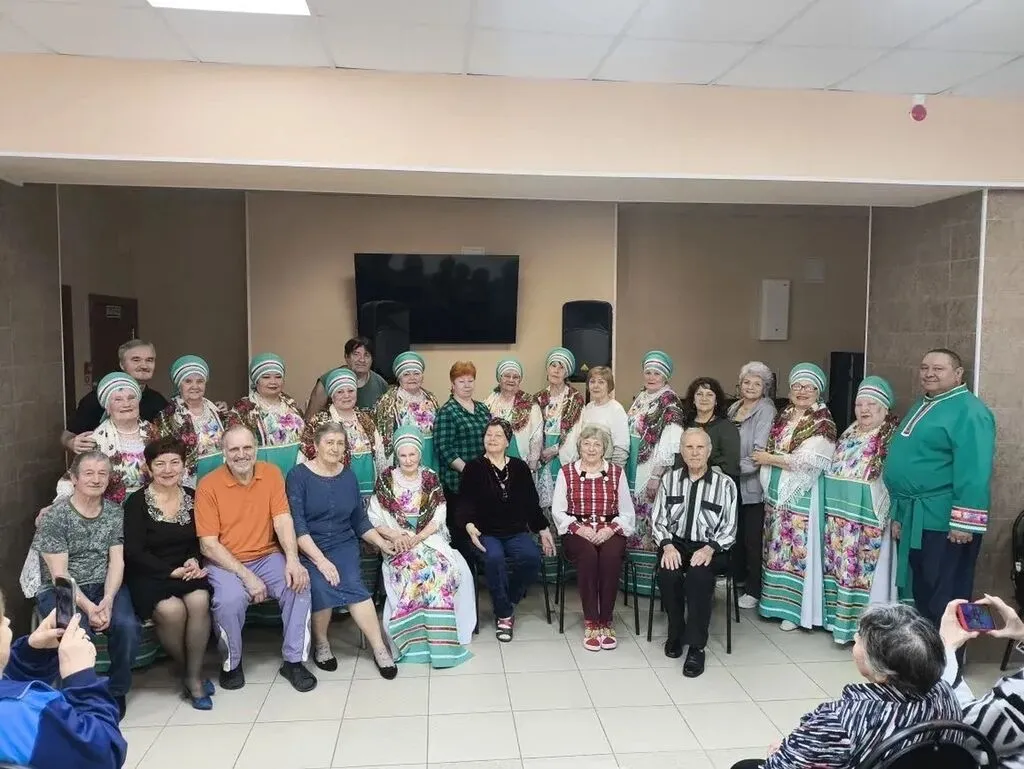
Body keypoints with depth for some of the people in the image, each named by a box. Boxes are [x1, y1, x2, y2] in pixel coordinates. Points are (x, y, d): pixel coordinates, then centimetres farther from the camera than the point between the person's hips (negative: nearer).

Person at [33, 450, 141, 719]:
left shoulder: (115, 513, 5)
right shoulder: (55, 516, -7)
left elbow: (117, 561, -1)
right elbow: (59, 574, -12)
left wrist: (107, 600, -19)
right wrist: (87, 607, -24)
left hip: (105, 586, 3)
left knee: (127, 625, -26)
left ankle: (116, 691, -1)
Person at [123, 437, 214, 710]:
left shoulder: (192, 497, 7)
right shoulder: (137, 502, -5)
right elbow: (134, 552, -9)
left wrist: (193, 561, -8)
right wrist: (172, 571, -16)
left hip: (186, 570, 3)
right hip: (148, 575, -3)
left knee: (199, 601, -29)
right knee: (171, 609, -31)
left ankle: (195, 675, -11)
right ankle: (184, 671, -3)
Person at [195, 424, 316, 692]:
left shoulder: (271, 473, 0)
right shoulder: (209, 485, -10)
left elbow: (283, 520, -8)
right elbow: (208, 545, -12)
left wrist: (292, 560, -26)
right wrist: (247, 577, -21)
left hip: (267, 557, 3)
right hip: (225, 562, -2)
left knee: (299, 584, -24)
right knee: (230, 599, -31)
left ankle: (294, 660, -5)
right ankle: (232, 664, -2)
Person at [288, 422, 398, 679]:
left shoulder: (348, 476, 10)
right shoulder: (298, 475, -5)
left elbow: (360, 520, 16)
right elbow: (297, 524, -13)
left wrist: (382, 543, 3)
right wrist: (320, 560, -22)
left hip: (343, 544, 3)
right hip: (308, 548, -3)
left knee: (352, 583, -26)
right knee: (321, 586, -30)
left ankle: (379, 647, -18)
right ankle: (320, 642, -4)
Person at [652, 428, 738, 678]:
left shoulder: (725, 484, -1)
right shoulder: (669, 479, 8)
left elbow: (729, 528, -2)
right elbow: (658, 519, 8)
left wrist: (710, 549, -19)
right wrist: (667, 545, -10)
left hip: (710, 547, -2)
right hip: (676, 543, 2)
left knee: (699, 575, -34)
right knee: (668, 573, -29)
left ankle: (696, 646, -20)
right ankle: (675, 633, -3)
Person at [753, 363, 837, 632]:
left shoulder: (823, 424, -11)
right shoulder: (783, 416, 11)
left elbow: (804, 460, -19)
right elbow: (771, 449, 19)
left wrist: (769, 459, -11)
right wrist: (765, 459, 0)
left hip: (802, 495, -7)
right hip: (776, 491, 7)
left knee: (797, 548, 1)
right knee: (777, 545, 13)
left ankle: (796, 608, 13)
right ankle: (778, 600, 25)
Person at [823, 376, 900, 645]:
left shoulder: (893, 438, -11)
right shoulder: (849, 434, 12)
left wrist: (891, 516, -20)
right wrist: (834, 511, 17)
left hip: (869, 519, -7)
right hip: (840, 516, 7)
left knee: (865, 569, -2)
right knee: (840, 566, 13)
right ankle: (842, 618, 25)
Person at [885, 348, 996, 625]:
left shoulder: (969, 411, -14)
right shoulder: (922, 407, 16)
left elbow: (973, 471, -21)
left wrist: (964, 523, -25)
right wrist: (898, 513, 21)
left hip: (944, 521, -9)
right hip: (913, 519, 9)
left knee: (946, 597, 3)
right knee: (919, 591, 19)